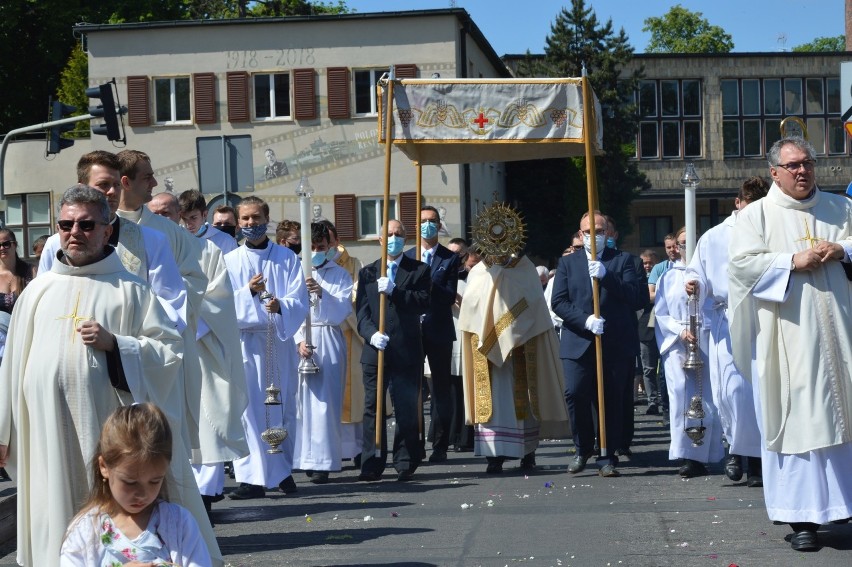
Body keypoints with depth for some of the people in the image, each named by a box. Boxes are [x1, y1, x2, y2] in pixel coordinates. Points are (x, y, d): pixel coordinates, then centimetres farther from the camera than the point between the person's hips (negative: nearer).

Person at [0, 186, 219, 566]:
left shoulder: (129, 290, 3)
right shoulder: (38, 290, 12)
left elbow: (170, 350, -2)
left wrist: (114, 344, -15)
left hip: (109, 429, -3)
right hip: (49, 432, 3)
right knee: (58, 526, 5)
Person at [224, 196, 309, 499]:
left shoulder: (287, 258, 9)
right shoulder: (230, 261, 9)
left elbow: (300, 301, -1)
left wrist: (281, 306, -21)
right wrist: (248, 292, -17)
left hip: (279, 341, 1)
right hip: (244, 341, -1)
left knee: (283, 407, 6)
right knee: (248, 408, -7)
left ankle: (283, 470, 21)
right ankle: (253, 477, -7)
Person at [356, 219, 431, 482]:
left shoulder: (419, 270, 9)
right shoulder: (367, 273, 14)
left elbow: (424, 302, -7)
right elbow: (361, 311, 5)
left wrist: (394, 291, -16)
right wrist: (371, 334, -13)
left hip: (407, 350, -1)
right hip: (375, 349, 2)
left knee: (407, 410, 1)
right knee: (372, 408, 0)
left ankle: (405, 465, 9)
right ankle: (371, 465, 4)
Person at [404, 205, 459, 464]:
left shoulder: (450, 258, 3)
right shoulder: (405, 258, 10)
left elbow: (450, 296, -6)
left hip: (439, 331, -2)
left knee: (441, 389, 1)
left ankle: (440, 446, 5)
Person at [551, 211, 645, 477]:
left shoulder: (623, 261, 10)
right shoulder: (567, 263, 13)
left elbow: (638, 298, -3)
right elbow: (558, 302, 3)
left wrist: (606, 275, -14)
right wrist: (585, 320, -12)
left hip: (615, 343, 0)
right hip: (578, 343, 1)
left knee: (612, 400, -1)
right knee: (575, 393, -12)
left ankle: (607, 458, 9)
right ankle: (583, 448, 10)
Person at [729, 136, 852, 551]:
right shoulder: (755, 215, 5)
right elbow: (741, 263, -6)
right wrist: (793, 261, -14)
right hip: (789, 336, -3)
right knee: (796, 419, -4)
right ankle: (803, 515, -2)